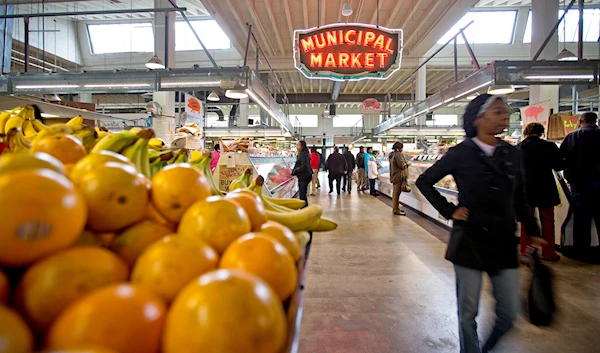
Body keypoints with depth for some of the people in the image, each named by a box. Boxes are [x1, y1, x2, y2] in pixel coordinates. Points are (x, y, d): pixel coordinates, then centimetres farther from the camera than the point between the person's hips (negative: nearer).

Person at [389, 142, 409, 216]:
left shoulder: (393, 154, 13)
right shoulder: (398, 154, -17)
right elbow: (402, 165, -18)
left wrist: (405, 164, 13)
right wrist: (406, 164, 0)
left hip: (394, 176, 10)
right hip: (398, 176, -10)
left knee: (395, 193, 15)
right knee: (397, 193, -7)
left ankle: (395, 208, 24)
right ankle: (396, 210, -3)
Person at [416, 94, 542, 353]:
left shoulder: (512, 154, 4)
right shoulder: (461, 153, -7)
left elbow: (520, 200, 12)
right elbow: (424, 181, -1)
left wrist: (533, 232, 7)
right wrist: (449, 211, -7)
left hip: (504, 243, 4)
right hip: (469, 242, -4)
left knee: (509, 312, 12)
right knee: (468, 312, 7)